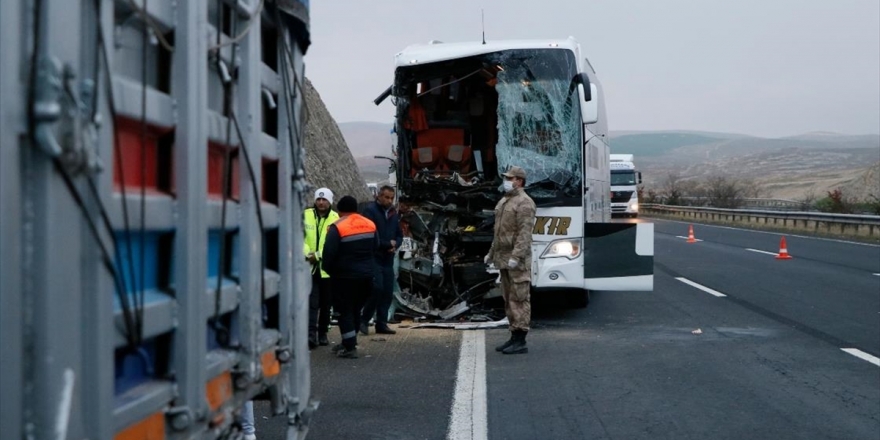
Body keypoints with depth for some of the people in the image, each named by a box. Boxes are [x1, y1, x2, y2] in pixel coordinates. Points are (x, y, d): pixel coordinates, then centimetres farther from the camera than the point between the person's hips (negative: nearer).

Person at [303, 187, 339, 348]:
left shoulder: (336, 219, -5)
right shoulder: (306, 215, 1)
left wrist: (318, 255, -16)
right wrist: (308, 254, -14)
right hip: (310, 267, 0)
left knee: (326, 303, 11)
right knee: (312, 302, -8)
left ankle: (322, 334, 24)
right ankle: (311, 334, -10)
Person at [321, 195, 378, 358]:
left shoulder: (337, 227, -15)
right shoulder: (370, 225, 4)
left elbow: (329, 252, -15)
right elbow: (375, 247, 12)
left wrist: (328, 269, 1)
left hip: (345, 276, -6)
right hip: (366, 275, 6)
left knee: (346, 311, 1)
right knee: (356, 310, 17)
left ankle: (350, 348, -3)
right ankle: (349, 343, 26)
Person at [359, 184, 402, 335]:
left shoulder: (393, 213, 15)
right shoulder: (370, 211, -7)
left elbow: (399, 235, 20)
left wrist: (395, 245, -3)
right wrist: (388, 243, -11)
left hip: (388, 259, 7)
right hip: (373, 258, -7)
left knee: (388, 292, 6)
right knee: (377, 288, -15)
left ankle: (381, 323, 13)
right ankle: (364, 320, -2)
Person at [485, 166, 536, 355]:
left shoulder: (524, 203, -11)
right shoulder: (503, 201, 18)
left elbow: (525, 233, -20)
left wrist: (516, 256, -26)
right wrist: (491, 253, 24)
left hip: (517, 261, -10)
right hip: (503, 259, 10)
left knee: (519, 298, -8)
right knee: (509, 299, 12)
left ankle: (520, 341, -7)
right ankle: (514, 337, 19)